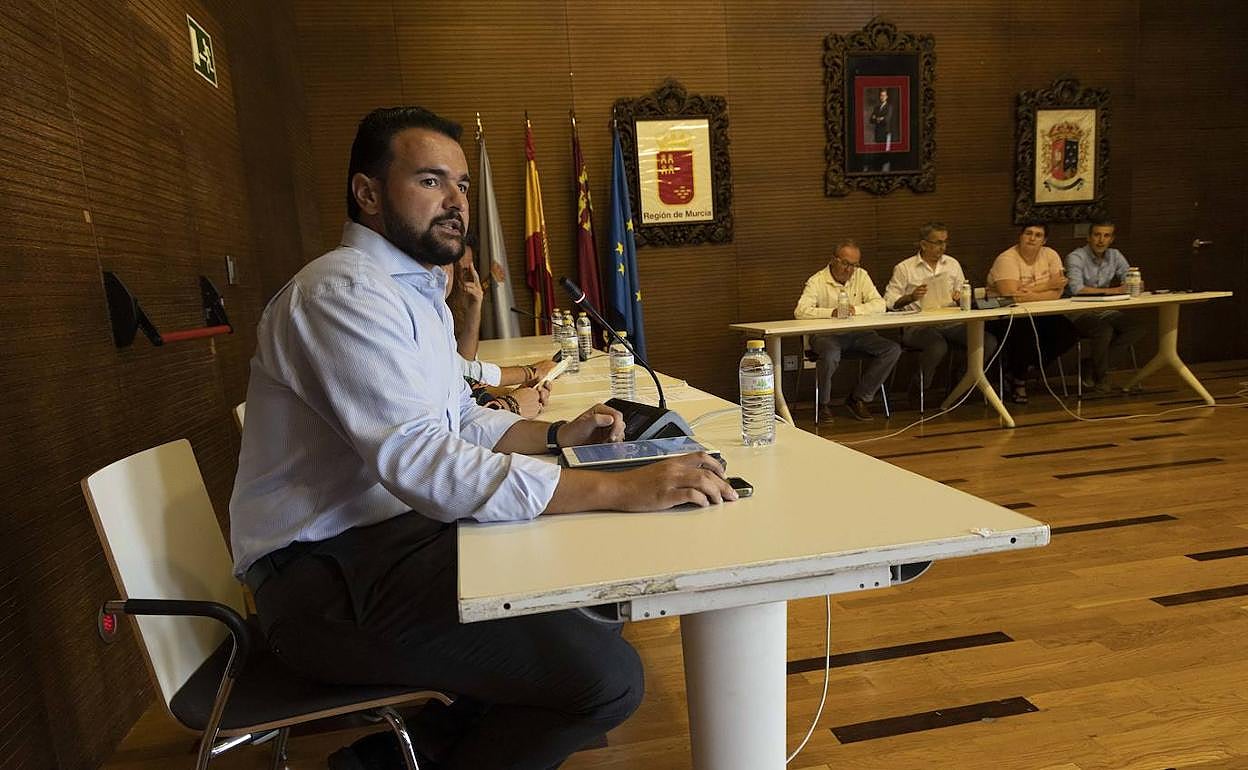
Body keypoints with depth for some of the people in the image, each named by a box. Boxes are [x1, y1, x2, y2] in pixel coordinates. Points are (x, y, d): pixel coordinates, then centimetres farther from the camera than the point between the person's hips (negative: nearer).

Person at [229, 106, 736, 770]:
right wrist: (623, 490, -32)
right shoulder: (342, 292, -17)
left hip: (385, 534, 10)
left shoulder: (416, 288, 17)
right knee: (607, 677, -19)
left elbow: (461, 420, 21)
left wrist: (555, 434, 4)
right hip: (326, 576, -10)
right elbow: (421, 462, -30)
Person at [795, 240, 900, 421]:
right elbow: (800, 311, -20)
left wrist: (856, 309, -18)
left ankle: (859, 398, -2)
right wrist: (832, 312, -29)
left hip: (857, 333, 5)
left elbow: (879, 304, 0)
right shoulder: (817, 281, -5)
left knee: (893, 349, -14)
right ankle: (822, 404, -10)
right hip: (826, 334, -5)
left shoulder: (861, 276, 8)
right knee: (831, 354, -38)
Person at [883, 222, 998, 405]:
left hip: (950, 322, 5)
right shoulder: (904, 268, 5)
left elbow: (963, 293, 26)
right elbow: (889, 302, 1)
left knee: (989, 342, -19)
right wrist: (911, 297, -16)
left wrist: (961, 297, 2)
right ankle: (918, 390, -14)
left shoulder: (953, 264, 19)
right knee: (938, 346, -38)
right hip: (918, 325, -5)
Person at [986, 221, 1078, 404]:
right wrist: (1046, 286, -17)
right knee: (1027, 331, -34)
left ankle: (1017, 370, 4)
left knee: (1068, 332, -16)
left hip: (1039, 314, 6)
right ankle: (1018, 380, -5)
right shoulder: (1007, 259, -15)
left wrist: (1031, 292, -23)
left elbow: (1057, 293, -7)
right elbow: (1011, 295, -29)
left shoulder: (1050, 255, 2)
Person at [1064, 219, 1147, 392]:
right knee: (1104, 330, -34)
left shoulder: (1115, 256, 10)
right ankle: (1101, 377, -7)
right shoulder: (1076, 257, -9)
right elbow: (1077, 289, -24)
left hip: (1107, 312, 6)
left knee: (1138, 326, -18)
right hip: (1081, 315, -6)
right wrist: (1110, 291, -17)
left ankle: (1092, 364, -4)